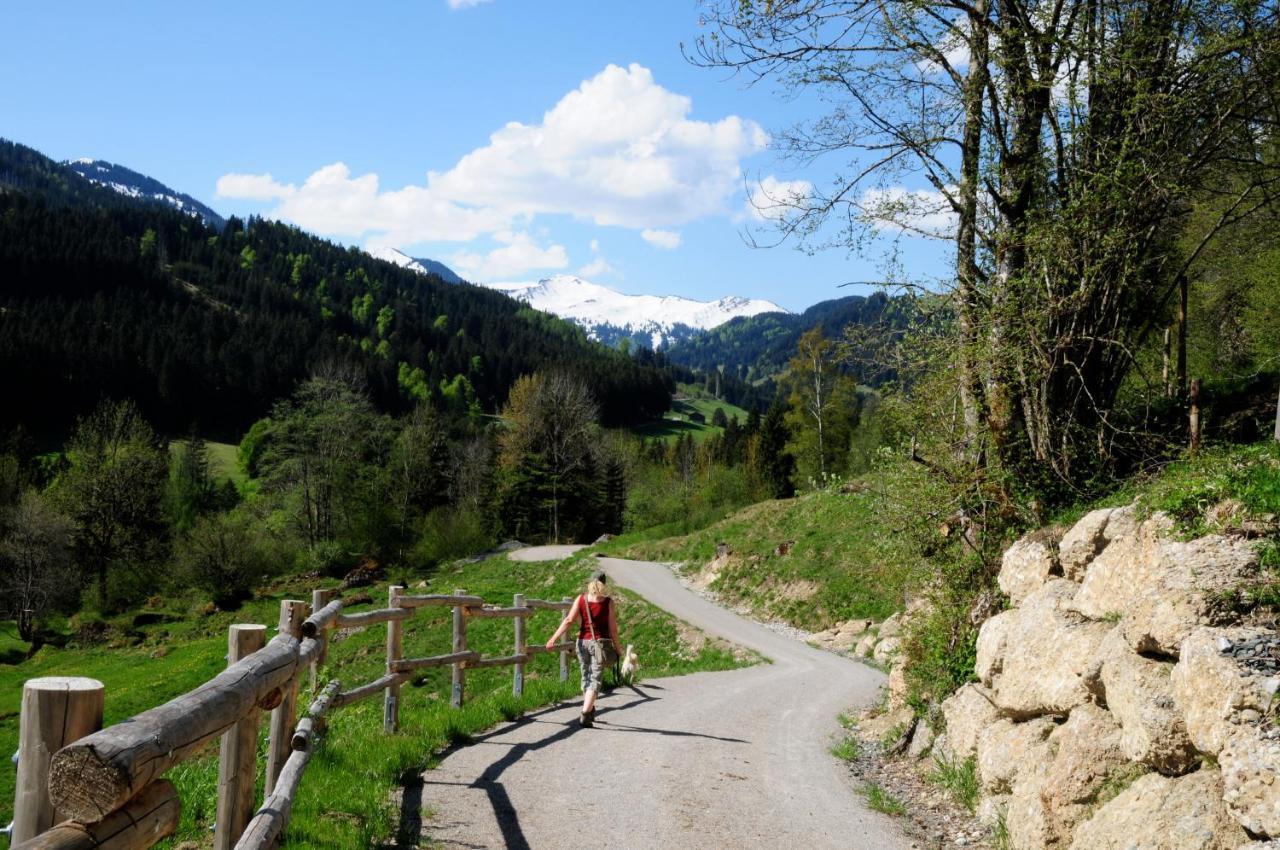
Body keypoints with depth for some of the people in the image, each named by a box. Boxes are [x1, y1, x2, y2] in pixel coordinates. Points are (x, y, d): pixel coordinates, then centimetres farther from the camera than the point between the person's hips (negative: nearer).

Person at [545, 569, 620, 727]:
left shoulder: (581, 599, 0)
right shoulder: (607, 602, -6)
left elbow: (569, 620, -8)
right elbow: (613, 627, -4)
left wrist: (554, 638, -8)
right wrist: (617, 647, 7)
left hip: (583, 642, 3)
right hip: (600, 643, -3)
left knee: (586, 677, 19)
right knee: (595, 680, -2)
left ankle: (590, 711, 30)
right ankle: (585, 714, -16)